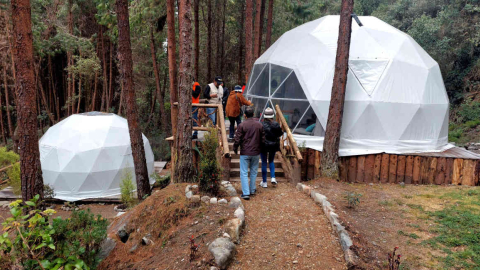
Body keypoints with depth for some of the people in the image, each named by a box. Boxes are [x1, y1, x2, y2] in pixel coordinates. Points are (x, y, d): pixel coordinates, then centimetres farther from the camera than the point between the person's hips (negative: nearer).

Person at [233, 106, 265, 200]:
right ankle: (252, 190, 29)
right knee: (254, 172, 18)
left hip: (245, 153, -3)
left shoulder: (242, 125, -12)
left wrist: (235, 149, 7)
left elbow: (237, 140, -10)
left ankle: (246, 193, -2)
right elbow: (263, 139, 5)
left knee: (244, 173, 2)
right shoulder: (259, 125, -1)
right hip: (256, 153, 4)